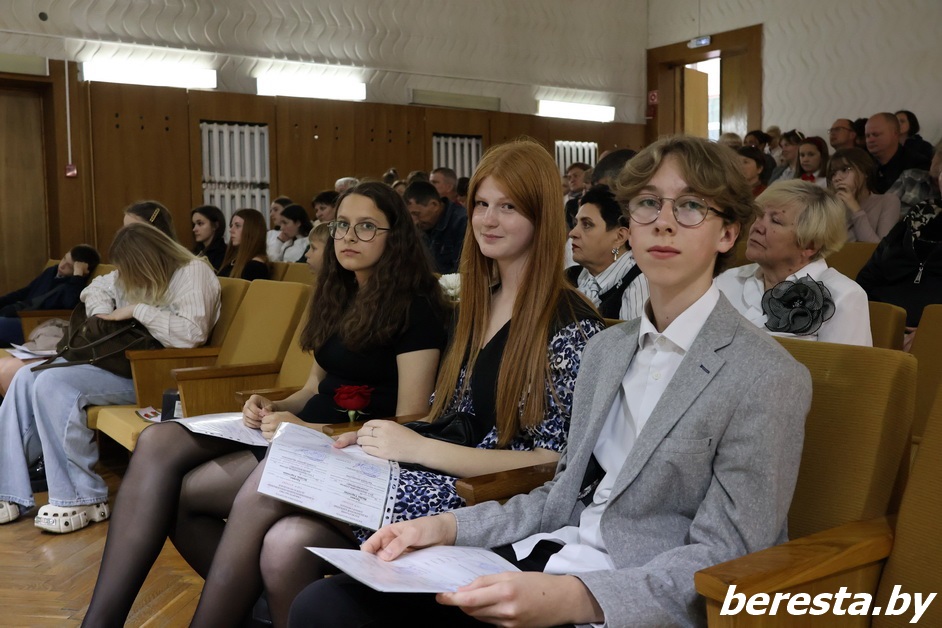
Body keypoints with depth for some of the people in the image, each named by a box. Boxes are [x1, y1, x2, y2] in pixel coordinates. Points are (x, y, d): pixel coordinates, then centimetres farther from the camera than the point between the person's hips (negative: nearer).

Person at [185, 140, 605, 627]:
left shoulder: (570, 322, -9)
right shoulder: (477, 304, 13)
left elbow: (555, 462, -13)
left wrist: (419, 448, -18)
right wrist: (382, 438, -4)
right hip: (444, 479, 6)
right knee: (287, 543, -22)